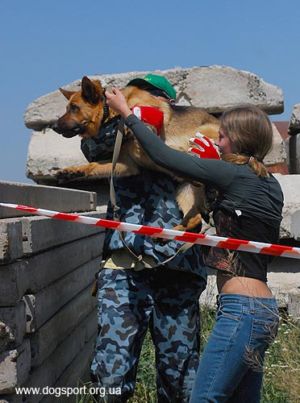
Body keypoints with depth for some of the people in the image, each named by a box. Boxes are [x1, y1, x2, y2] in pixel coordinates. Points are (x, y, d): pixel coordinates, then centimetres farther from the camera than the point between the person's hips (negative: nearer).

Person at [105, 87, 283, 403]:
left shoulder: (234, 173, -10)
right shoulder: (268, 183, 14)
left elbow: (162, 155, -6)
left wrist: (126, 112, 6)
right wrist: (211, 162, 22)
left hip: (241, 308, -10)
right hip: (262, 308, 10)